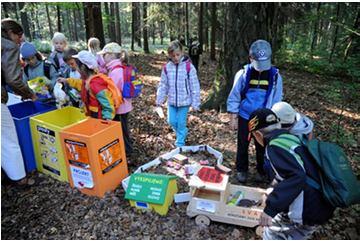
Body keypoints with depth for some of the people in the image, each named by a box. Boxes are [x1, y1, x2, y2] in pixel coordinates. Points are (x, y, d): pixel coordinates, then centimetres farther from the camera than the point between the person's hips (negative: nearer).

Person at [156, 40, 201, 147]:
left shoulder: (189, 67, -13)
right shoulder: (167, 67, -2)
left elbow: (194, 86, -9)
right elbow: (163, 85, 6)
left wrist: (195, 103, -8)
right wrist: (159, 99, 1)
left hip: (184, 101, -4)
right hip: (172, 101, 4)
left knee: (181, 123, 4)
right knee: (172, 121, 10)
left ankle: (180, 143, 23)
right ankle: (183, 132, 39)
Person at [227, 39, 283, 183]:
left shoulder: (275, 76, -9)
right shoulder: (243, 74, -12)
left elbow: (276, 100, -1)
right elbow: (234, 97, -6)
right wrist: (233, 118, -6)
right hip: (244, 117, 0)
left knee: (262, 146, 13)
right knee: (243, 145, 12)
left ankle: (262, 171, 35)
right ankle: (241, 170, 32)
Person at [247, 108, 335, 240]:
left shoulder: (275, 145, -18)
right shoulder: (290, 137, 8)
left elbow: (296, 176, -30)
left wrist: (271, 207, -29)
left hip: (309, 210, -8)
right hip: (323, 203, 8)